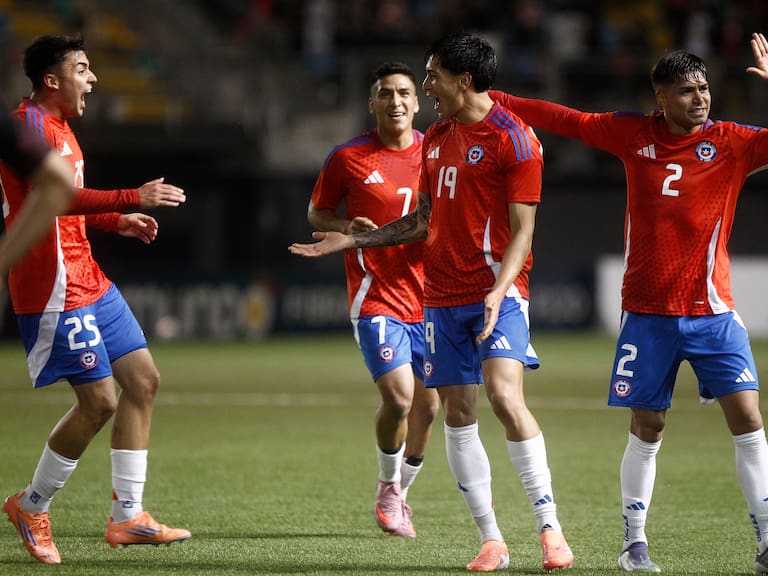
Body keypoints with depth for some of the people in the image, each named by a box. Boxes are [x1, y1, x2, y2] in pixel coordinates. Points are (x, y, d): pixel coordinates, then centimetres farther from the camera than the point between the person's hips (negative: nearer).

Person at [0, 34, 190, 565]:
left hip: (89, 282, 11)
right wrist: (133, 198, -28)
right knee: (99, 401, -9)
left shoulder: (58, 126, 18)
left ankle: (128, 515, 10)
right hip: (55, 292, -11)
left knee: (143, 380, 7)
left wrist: (118, 221, 18)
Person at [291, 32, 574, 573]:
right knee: (458, 412, 3)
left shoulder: (513, 138, -8)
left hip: (497, 291, -7)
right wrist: (354, 240, 22)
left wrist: (498, 291, -24)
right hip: (441, 295, 7)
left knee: (505, 395, -22)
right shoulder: (435, 138, 14)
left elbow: (522, 229, -11)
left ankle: (551, 528, -15)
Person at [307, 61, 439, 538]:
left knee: (428, 404, 6)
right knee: (398, 396, -18)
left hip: (429, 297, 4)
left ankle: (399, 493, 29)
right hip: (376, 297, -4)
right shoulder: (349, 158, -4)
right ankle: (388, 486, 9)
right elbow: (316, 213, 8)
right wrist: (348, 227, -12)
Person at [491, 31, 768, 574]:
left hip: (713, 314, -1)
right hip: (647, 314, 1)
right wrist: (494, 99, 14)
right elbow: (566, 120, 12)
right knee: (646, 431, 6)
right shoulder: (633, 133, 2)